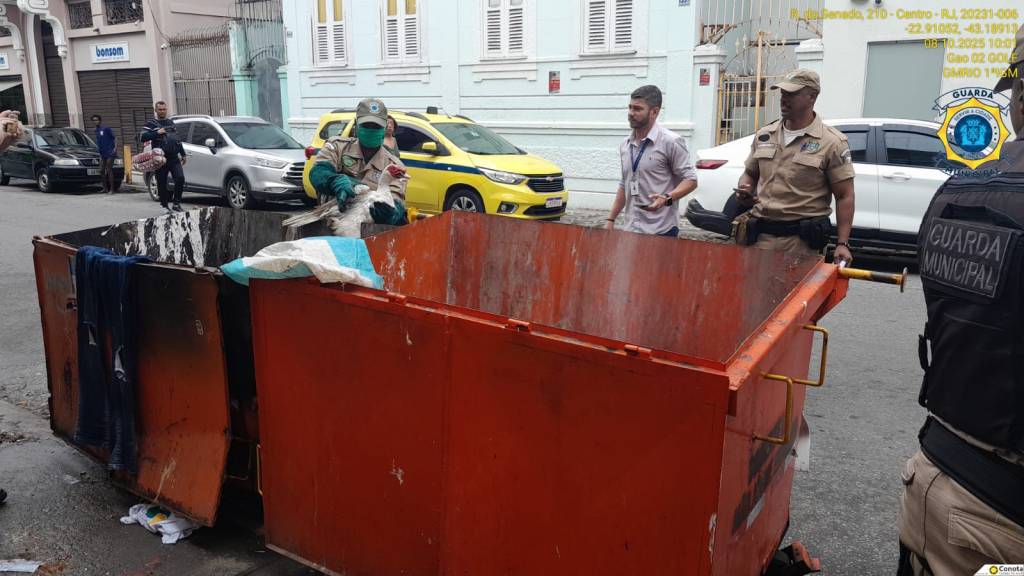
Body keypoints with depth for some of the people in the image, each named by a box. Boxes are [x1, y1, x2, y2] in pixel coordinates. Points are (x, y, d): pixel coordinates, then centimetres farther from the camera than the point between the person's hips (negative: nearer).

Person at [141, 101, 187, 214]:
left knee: (180, 178, -12)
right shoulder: (151, 124, 3)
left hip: (174, 158, 3)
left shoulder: (171, 122, 19)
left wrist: (183, 154, 23)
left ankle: (176, 203, 0)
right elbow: (143, 137, -9)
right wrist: (157, 133, -20)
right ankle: (165, 206, 12)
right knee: (162, 184, 0)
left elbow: (177, 139, 25)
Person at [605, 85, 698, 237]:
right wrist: (611, 219, 16)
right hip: (631, 229, 6)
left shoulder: (671, 142, -8)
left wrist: (667, 198, -24)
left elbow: (690, 180, -7)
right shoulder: (625, 146, 12)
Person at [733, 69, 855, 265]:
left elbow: (845, 196, -4)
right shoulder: (764, 136, 11)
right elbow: (750, 174, 23)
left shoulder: (832, 142, -4)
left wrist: (842, 243, -11)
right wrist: (743, 191, -1)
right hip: (759, 234, 4)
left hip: (801, 240, -4)